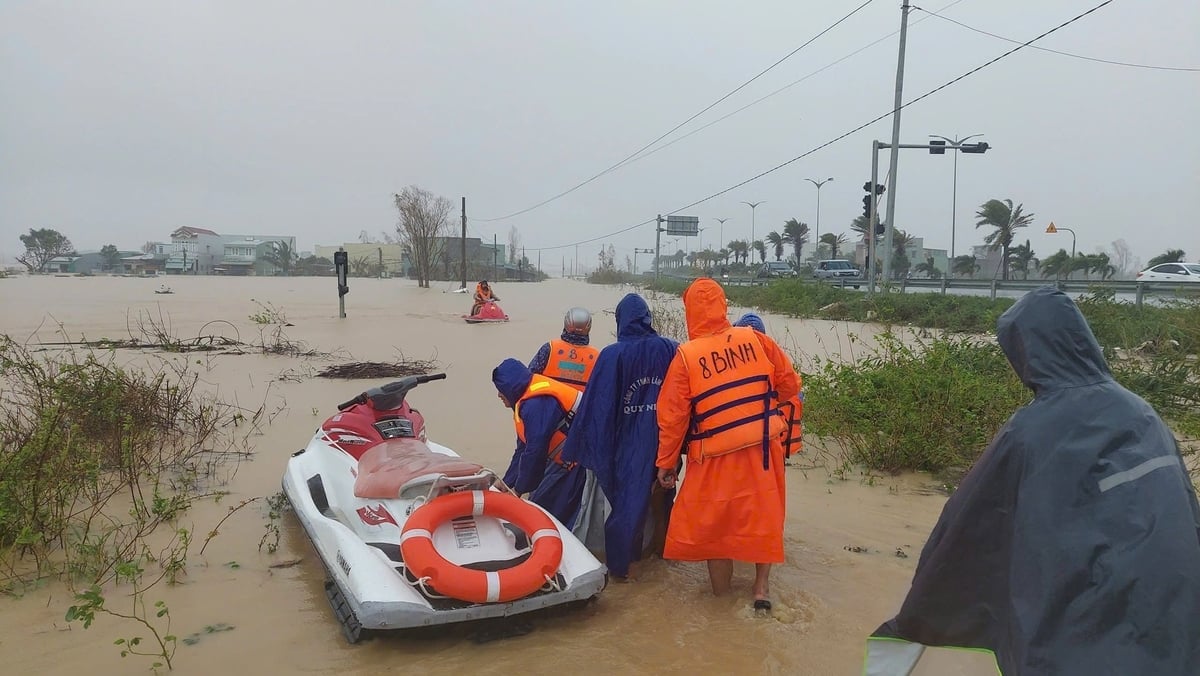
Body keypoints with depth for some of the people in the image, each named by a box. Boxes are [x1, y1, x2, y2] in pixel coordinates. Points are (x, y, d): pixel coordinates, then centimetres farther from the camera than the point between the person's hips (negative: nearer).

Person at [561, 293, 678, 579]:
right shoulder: (671, 350, -7)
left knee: (627, 498, 11)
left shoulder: (612, 355, -14)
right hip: (666, 442, 3)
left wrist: (573, 449, -7)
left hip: (629, 444, -2)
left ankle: (620, 561, 19)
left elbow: (594, 405, -13)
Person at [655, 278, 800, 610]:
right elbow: (790, 384, 4)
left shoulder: (686, 356, -9)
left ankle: (722, 596, 23)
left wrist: (666, 462, 3)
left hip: (717, 455, -3)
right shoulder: (756, 339, -2)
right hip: (763, 447, 3)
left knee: (713, 522, 12)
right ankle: (762, 585, 27)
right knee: (764, 514, 21)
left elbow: (673, 416, -7)